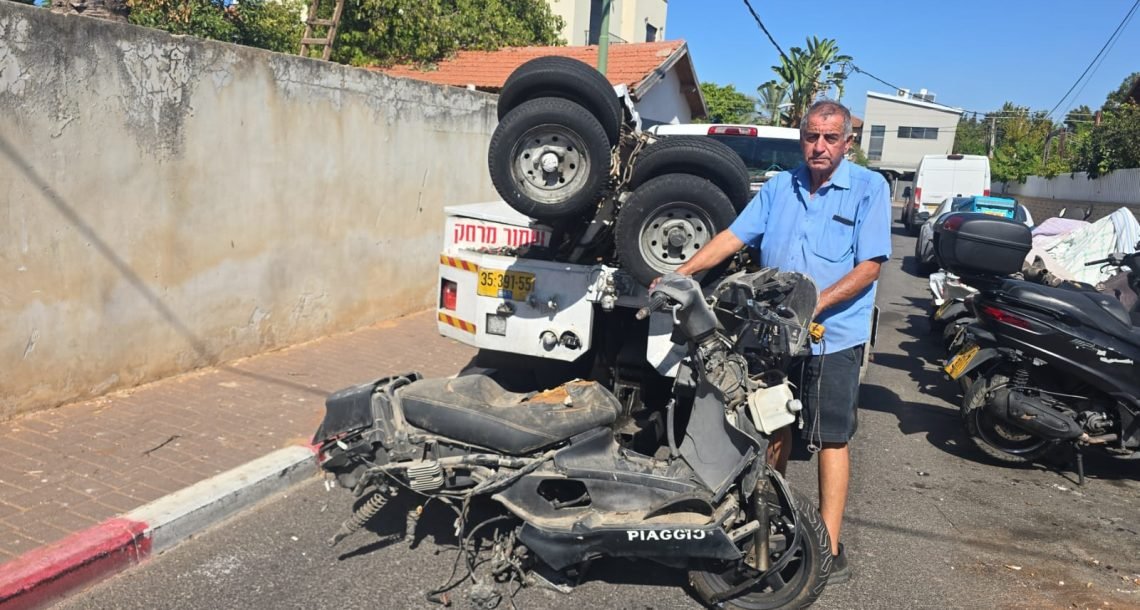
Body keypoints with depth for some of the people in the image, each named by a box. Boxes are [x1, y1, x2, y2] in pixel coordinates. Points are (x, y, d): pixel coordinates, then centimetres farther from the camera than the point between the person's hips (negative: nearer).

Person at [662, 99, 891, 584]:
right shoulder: (779, 187, 8)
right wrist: (680, 274, -7)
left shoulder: (869, 188, -5)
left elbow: (870, 266, -11)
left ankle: (830, 547, 9)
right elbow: (733, 237, 3)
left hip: (834, 336, -4)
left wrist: (817, 304, -23)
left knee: (830, 438, 1)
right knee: (774, 428, 16)